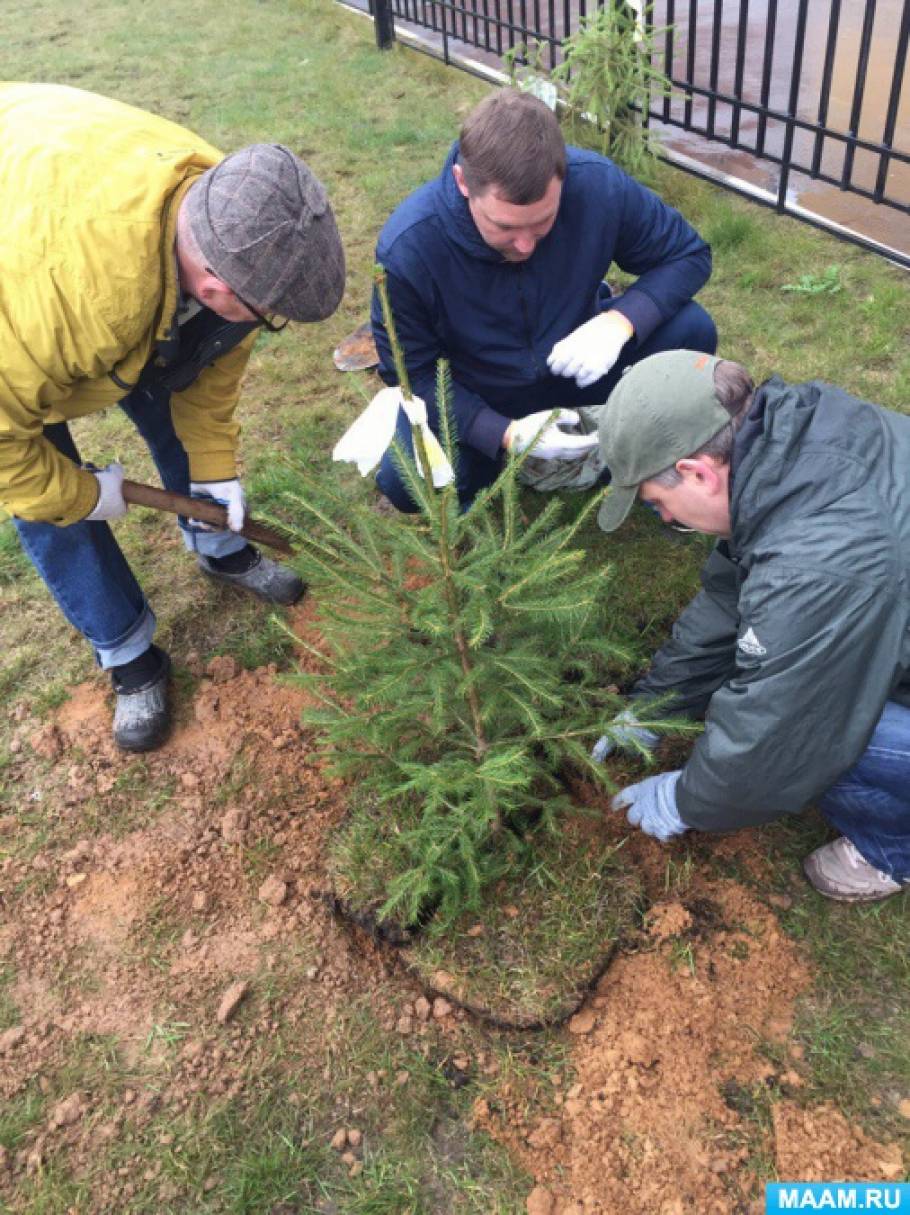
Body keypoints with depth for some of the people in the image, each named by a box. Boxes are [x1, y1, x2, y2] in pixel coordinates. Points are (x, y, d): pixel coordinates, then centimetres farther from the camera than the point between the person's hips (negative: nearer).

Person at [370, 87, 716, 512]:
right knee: (404, 481, -30)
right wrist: (505, 435, -34)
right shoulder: (406, 249, -30)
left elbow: (688, 255, -11)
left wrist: (621, 321, -33)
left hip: (576, 364, 2)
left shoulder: (598, 184, -26)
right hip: (477, 399, -1)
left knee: (691, 329, -22)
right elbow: (413, 373, -19)